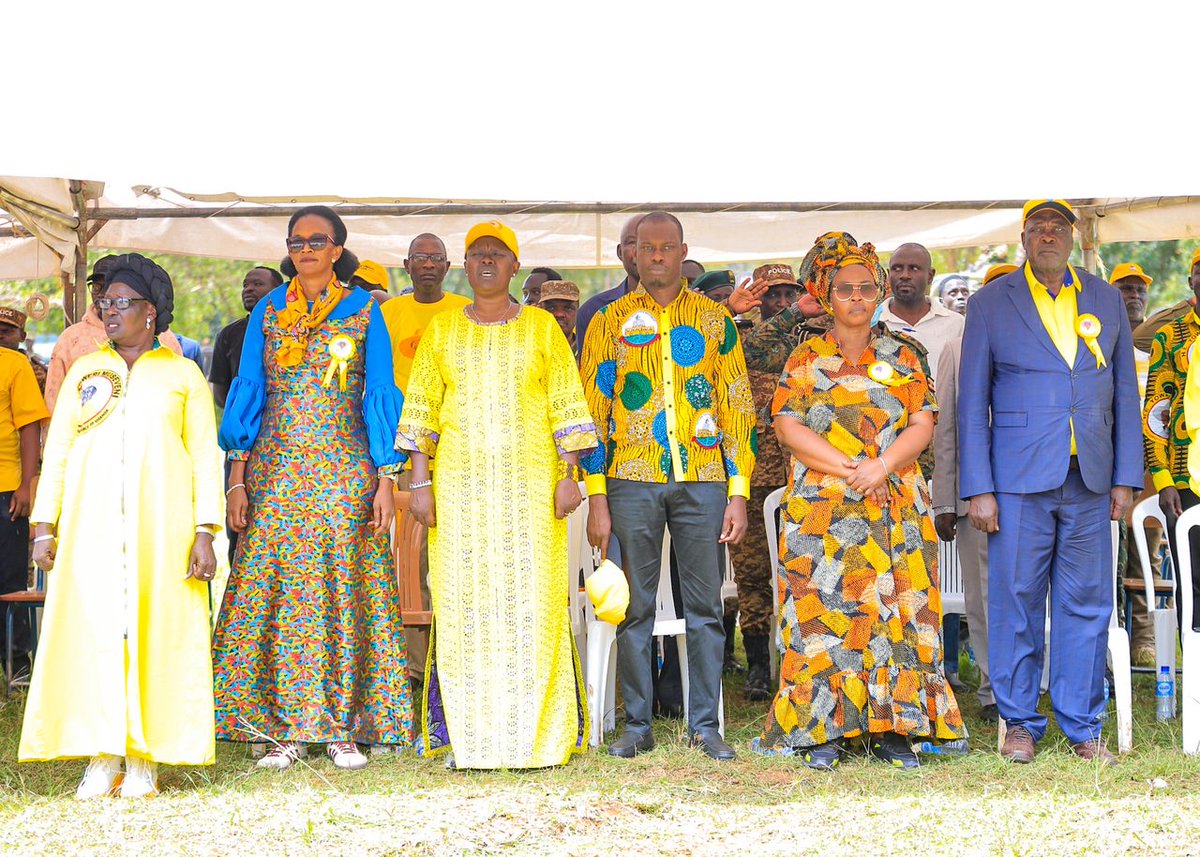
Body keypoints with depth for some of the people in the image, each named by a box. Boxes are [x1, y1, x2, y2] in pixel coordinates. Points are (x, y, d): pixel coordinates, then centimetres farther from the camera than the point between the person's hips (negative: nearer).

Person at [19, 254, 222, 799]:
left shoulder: (182, 374, 9)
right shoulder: (83, 372, 16)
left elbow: (205, 457, 4)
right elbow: (56, 452, 13)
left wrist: (205, 532, -5)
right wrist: (44, 526, 4)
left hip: (160, 526, -2)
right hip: (91, 525, 2)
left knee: (154, 630, -5)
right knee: (91, 628, -5)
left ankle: (144, 758, -1)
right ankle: (102, 756, -1)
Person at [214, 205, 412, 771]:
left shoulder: (363, 312, 4)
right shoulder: (268, 312, 10)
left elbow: (380, 397, 2)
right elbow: (248, 394, 9)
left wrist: (385, 479, -5)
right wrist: (237, 479, 2)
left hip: (344, 471, -2)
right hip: (277, 471, 2)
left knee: (343, 592, -3)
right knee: (274, 591, -3)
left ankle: (343, 729, 3)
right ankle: (285, 730, 2)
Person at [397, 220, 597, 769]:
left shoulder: (541, 326, 8)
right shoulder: (442, 329, 11)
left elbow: (566, 405, 5)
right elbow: (421, 409, 9)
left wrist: (569, 475, -4)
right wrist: (420, 481, 1)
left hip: (529, 480, -1)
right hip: (459, 482, 1)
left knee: (530, 599, -4)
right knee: (463, 601, -2)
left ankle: (536, 735, 2)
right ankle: (470, 736, 3)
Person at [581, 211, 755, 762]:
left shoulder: (714, 320, 9)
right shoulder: (610, 322, 7)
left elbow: (738, 409, 8)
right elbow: (592, 412, 5)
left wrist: (738, 494, 1)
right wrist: (596, 500, -2)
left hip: (702, 481, 0)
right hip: (632, 482, 0)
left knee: (705, 606, 3)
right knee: (634, 607, 3)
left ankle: (705, 724, 11)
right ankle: (637, 724, 12)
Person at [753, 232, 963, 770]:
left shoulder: (901, 358, 11)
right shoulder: (806, 360, 7)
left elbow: (923, 424, 2)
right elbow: (789, 427, -3)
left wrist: (880, 466, -15)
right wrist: (848, 469, -13)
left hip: (895, 507, 2)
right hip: (822, 509, -1)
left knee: (895, 609, -2)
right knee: (824, 609, -5)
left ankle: (891, 728, 2)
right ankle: (822, 731, -1)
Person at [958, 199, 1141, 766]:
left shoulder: (1105, 299, 13)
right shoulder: (990, 304, 5)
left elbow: (1124, 393, 13)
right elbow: (972, 402, 3)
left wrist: (1125, 479, 6)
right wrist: (977, 489, -4)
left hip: (1090, 483, 2)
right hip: (1020, 479, -2)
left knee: (1086, 604, 4)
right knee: (1015, 601, 0)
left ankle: (1081, 727, 14)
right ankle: (1020, 723, 13)